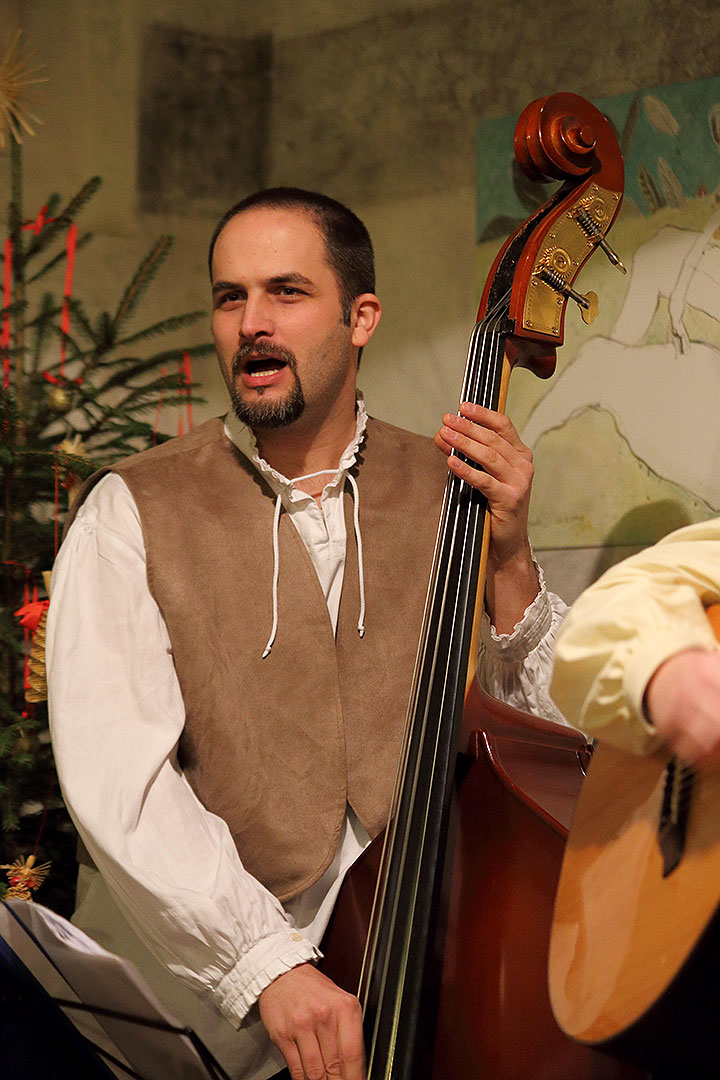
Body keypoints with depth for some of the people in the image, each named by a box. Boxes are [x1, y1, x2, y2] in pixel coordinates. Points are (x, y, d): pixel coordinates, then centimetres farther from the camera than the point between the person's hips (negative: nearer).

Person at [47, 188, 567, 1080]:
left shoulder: (448, 493, 8)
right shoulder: (133, 513, 0)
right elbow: (117, 780, -12)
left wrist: (509, 569, -10)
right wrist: (267, 964, -23)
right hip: (203, 978, -1)